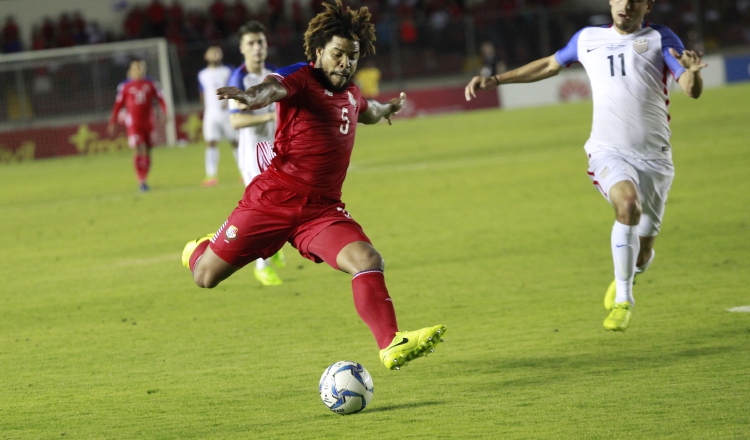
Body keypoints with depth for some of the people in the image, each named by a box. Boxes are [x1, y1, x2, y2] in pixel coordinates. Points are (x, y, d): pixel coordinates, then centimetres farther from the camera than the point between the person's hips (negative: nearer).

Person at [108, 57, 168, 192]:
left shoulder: (150, 84, 5)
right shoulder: (125, 86, -1)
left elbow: (160, 99, 8)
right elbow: (118, 105, 4)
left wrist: (163, 114, -6)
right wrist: (112, 123, 4)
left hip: (148, 122, 3)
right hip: (133, 124, -3)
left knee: (147, 152, 6)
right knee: (139, 150, -14)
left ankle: (144, 180, 18)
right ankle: (141, 181, -7)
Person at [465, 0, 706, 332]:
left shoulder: (660, 39, 2)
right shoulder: (587, 39, 10)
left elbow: (692, 91, -10)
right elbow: (549, 65, 28)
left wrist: (693, 72, -33)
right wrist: (495, 80, 26)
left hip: (654, 156, 0)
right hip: (609, 151, 0)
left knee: (641, 252, 5)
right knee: (628, 203, -33)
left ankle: (626, 277, 43)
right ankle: (623, 300, -23)